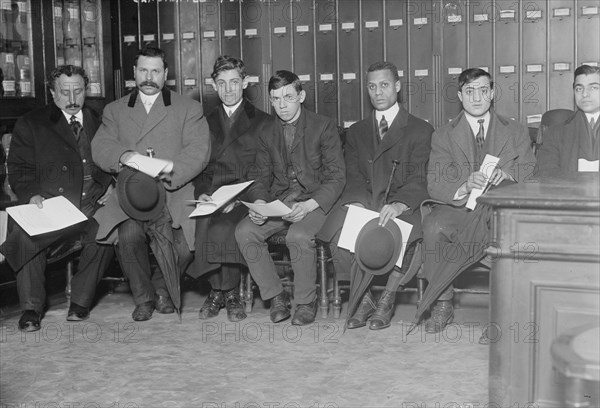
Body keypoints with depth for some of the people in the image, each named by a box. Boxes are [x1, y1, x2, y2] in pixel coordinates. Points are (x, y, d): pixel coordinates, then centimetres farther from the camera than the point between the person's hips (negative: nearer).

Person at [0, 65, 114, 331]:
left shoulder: (98, 123, 20)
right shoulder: (31, 124, 12)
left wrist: (108, 185, 2)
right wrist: (31, 194, -13)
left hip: (91, 206, 1)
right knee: (26, 236, -31)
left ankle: (80, 301, -11)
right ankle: (31, 308, -13)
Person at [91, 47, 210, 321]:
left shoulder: (189, 109, 13)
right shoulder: (114, 111, 19)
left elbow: (199, 152, -1)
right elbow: (100, 148, 5)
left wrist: (170, 173, -18)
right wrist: (123, 156, -18)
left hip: (174, 191, -1)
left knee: (183, 240, -26)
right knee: (128, 234, -29)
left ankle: (161, 286, 8)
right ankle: (143, 297, -3)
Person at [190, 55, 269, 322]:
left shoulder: (261, 122, 11)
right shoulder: (206, 123, 21)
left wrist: (238, 196, -15)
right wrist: (202, 193, -8)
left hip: (245, 196, -3)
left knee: (221, 227, -32)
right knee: (203, 225, -29)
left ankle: (226, 292, -11)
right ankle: (219, 290, -9)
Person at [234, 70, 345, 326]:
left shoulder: (323, 127, -3)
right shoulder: (266, 131, 11)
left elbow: (336, 178, -7)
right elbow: (262, 178, 12)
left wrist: (309, 205, -23)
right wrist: (259, 203, -11)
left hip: (315, 201, -4)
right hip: (279, 200, 5)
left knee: (298, 236, -34)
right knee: (244, 231, -22)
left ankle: (306, 302, -11)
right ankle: (276, 296, -6)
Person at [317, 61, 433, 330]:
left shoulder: (421, 131, 9)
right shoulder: (356, 132, 21)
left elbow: (419, 179, -5)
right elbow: (353, 176, 9)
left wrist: (399, 204, -26)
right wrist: (357, 203, -14)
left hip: (402, 207, -3)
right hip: (363, 204, 3)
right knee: (337, 231, -28)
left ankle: (387, 300, -13)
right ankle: (363, 298, -9)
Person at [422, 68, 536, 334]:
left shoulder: (517, 133, 17)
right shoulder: (443, 136, 12)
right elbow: (435, 186, -1)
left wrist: (508, 176, -18)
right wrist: (463, 187, -23)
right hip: (459, 208, -1)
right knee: (434, 226, -34)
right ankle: (442, 303, -18)